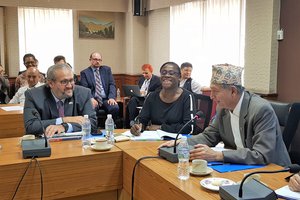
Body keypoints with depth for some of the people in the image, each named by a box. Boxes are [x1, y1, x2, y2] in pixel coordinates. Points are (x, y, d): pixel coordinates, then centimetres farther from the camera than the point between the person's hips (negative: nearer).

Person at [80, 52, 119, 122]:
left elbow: (112, 84, 7)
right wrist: (91, 98, -21)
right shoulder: (84, 72, 9)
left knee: (115, 108, -29)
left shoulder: (107, 69, 16)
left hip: (106, 99, 2)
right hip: (93, 100, -2)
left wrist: (111, 97, -11)